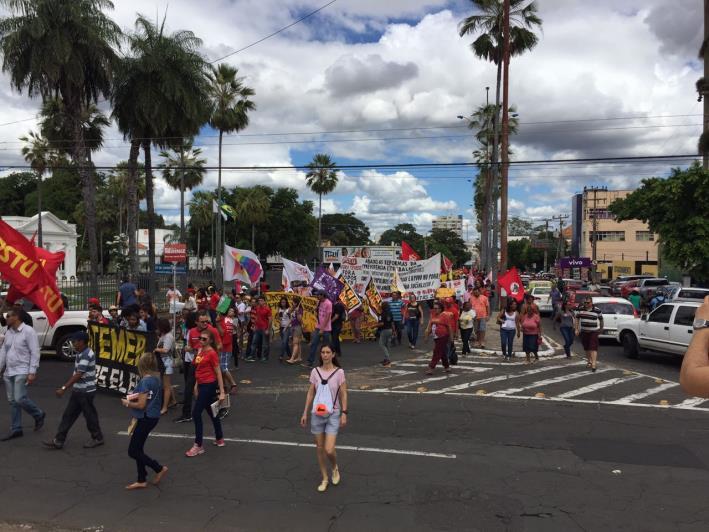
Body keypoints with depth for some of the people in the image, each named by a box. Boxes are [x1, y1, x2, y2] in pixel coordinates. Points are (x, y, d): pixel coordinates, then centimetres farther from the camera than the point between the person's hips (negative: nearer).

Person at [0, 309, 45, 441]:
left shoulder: (28, 331, -12)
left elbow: (35, 353, -14)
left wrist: (32, 372, -18)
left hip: (22, 372, -7)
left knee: (20, 399, -13)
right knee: (12, 401, 9)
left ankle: (39, 415, 12)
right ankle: (16, 430, 17)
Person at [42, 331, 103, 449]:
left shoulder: (86, 355, -22)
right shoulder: (80, 354, 9)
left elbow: (78, 375, -26)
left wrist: (64, 388, -26)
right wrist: (66, 386, 20)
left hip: (86, 392, -9)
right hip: (78, 391, 9)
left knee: (89, 415, 4)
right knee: (68, 415, 9)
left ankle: (97, 438, 19)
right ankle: (58, 440, 14)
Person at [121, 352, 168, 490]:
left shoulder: (145, 381, -22)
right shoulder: (156, 378, 5)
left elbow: (141, 405, -22)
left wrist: (127, 403, -6)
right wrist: (135, 396, 6)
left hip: (146, 419, -9)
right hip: (152, 416, 9)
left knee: (133, 451, 3)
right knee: (138, 449, 18)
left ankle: (159, 468, 7)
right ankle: (141, 481, 26)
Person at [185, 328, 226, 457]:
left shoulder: (212, 353, -16)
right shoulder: (200, 350, 8)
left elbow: (218, 373, -14)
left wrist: (222, 392, -14)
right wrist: (196, 385, 18)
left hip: (209, 385, -8)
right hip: (202, 385, 8)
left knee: (196, 414, -7)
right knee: (211, 412, 17)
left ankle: (198, 446, 2)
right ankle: (219, 439, 31)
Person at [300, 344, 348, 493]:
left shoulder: (339, 372, -8)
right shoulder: (315, 372, 0)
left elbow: (343, 394, -4)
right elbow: (310, 393, 5)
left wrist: (344, 413, -9)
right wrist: (305, 413, 4)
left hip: (333, 414, -3)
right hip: (317, 414, 3)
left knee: (329, 450, -9)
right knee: (319, 448, 11)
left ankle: (335, 468, 24)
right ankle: (324, 478, 29)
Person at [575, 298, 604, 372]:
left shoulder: (597, 310, -6)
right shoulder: (580, 309, 1)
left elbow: (601, 319, 8)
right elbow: (577, 318, 11)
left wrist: (601, 329, 17)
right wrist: (577, 329, 6)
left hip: (594, 332, -3)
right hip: (584, 332, 4)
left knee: (593, 348, -12)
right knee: (586, 348, 14)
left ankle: (593, 364, -16)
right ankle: (589, 361, 32)